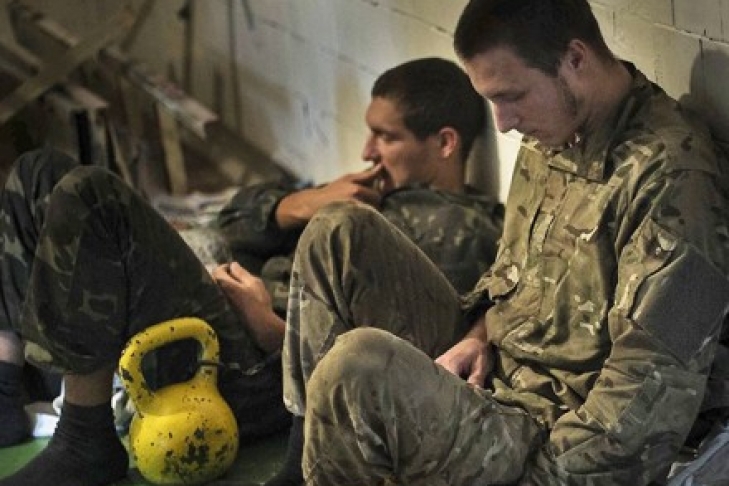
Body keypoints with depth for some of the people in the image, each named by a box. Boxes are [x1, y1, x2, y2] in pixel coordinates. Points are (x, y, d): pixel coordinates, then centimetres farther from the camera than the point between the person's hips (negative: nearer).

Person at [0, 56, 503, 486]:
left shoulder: (459, 231, -5)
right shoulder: (375, 194, 24)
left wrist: (267, 324, -13)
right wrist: (303, 203, 8)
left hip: (257, 374, -10)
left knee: (88, 196, -25)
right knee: (42, 174, 5)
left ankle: (86, 445, -17)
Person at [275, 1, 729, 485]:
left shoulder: (672, 176, -22)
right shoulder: (552, 133, 6)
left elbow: (653, 388, -25)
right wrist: (478, 333, 2)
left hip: (554, 436, -9)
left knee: (362, 362, -32)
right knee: (340, 231, 3)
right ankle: (308, 436, 1)